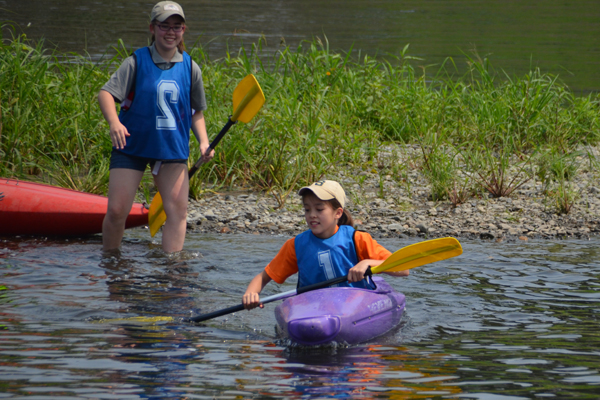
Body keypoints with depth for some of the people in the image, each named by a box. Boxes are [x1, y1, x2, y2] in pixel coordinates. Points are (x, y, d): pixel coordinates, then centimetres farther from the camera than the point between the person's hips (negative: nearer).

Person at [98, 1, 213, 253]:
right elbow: (105, 93, -16)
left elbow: (197, 111, 12)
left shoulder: (190, 68, 2)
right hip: (132, 146, -3)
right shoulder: (137, 62, -7)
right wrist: (114, 123, -35)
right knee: (116, 211, -6)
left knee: (178, 209, -9)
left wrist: (203, 142, -4)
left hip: (172, 149, 3)